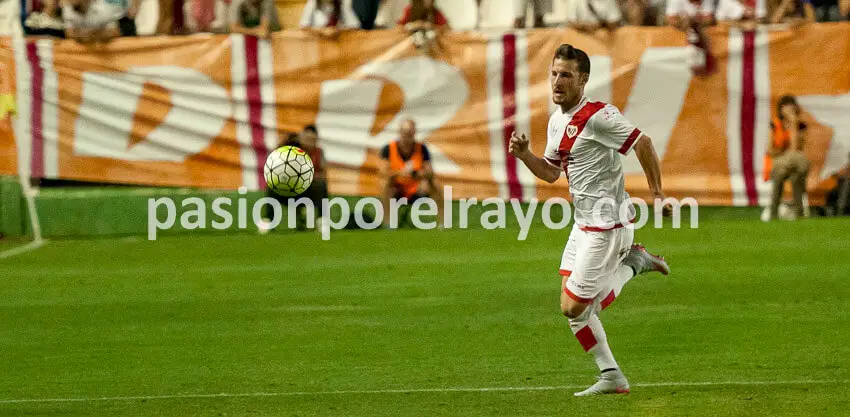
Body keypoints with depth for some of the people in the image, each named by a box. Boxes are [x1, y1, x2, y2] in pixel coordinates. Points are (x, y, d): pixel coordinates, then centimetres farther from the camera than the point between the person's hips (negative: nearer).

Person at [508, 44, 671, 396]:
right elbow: (551, 172, 19)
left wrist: (657, 194, -15)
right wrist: (523, 154, 1)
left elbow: (643, 144, -17)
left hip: (607, 226, -9)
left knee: (574, 307, -6)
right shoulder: (557, 121, 10)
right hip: (583, 224, 9)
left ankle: (633, 263, 11)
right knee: (571, 306, 8)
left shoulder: (597, 116, -18)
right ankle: (611, 378, 17)